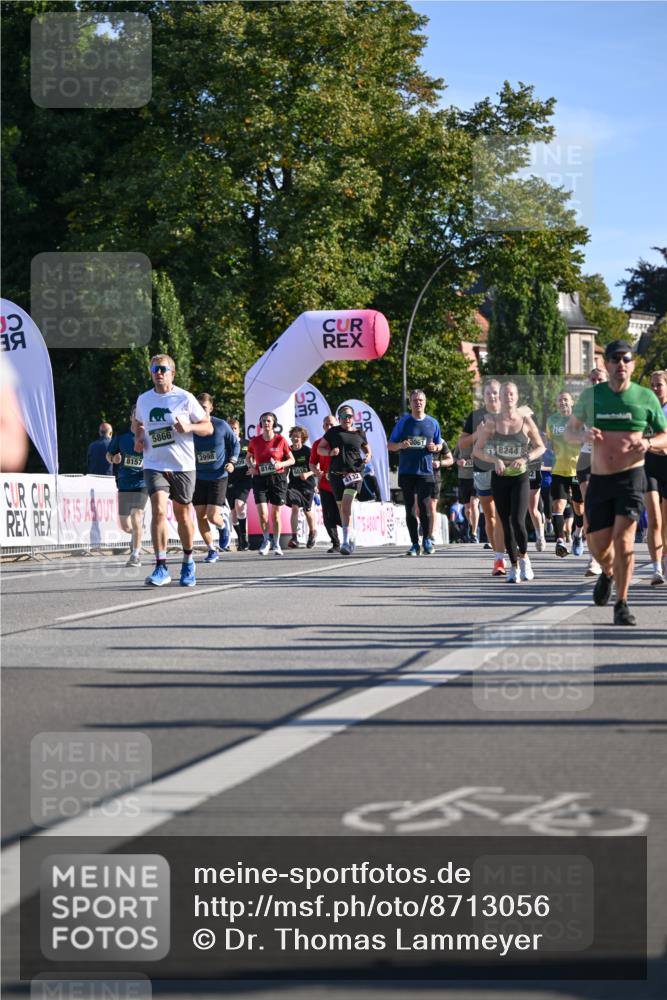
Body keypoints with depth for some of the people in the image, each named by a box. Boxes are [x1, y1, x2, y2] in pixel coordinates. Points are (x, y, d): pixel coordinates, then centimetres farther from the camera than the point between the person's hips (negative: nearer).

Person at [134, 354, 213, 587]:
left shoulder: (185, 398, -2)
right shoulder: (143, 399, 7)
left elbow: (208, 427, 2)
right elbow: (138, 423, 27)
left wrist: (189, 427, -17)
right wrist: (138, 438, 6)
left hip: (183, 466, -1)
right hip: (154, 465, 1)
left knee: (182, 515, 9)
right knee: (159, 510, -18)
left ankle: (188, 562, 30)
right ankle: (161, 567, -17)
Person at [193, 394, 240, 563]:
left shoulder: (221, 426, -7)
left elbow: (235, 444, 7)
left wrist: (232, 462, -7)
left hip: (218, 477, -2)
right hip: (199, 477, 2)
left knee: (212, 516, -11)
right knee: (200, 516, 1)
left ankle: (223, 527, 26)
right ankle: (211, 550, 18)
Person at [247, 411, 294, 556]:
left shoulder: (280, 440, -3)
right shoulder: (255, 441, 1)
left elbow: (292, 459, 5)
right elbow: (249, 457, 17)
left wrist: (281, 464, -14)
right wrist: (251, 466, -4)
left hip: (277, 478, -1)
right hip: (260, 479, 1)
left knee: (275, 514, 5)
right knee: (262, 514, -9)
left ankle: (276, 544, 20)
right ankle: (266, 540, 14)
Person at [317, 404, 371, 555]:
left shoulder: (360, 433, 10)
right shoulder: (333, 432, 9)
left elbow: (367, 448, 25)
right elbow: (319, 449, 11)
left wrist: (368, 456, 2)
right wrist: (330, 452, -9)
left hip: (355, 472, -2)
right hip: (336, 473, 2)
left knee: (346, 505, -19)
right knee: (341, 508, 7)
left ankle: (346, 542, -25)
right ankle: (350, 538, 26)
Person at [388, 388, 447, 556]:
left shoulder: (432, 423, 9)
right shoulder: (404, 421, 5)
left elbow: (440, 445, 18)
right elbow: (390, 445, 7)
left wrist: (435, 448, -6)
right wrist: (401, 445, -15)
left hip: (425, 471, 0)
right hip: (406, 471, 0)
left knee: (424, 506, -11)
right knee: (410, 509, 2)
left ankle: (427, 540, 6)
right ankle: (415, 544, 9)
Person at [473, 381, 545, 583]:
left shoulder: (525, 421, -1)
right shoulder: (491, 421, 0)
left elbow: (540, 447, 7)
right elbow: (477, 450, 3)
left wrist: (526, 459, -11)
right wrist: (495, 459, -13)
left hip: (520, 477, -1)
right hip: (499, 478, 1)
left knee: (518, 521, -15)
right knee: (506, 524, 4)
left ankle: (524, 557, 10)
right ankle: (514, 566, 17)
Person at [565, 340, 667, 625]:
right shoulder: (590, 395, 3)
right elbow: (569, 431, 13)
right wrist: (583, 435, -11)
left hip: (631, 476, -2)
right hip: (599, 479, 2)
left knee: (623, 539, -14)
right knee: (598, 545, 5)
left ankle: (621, 605, -3)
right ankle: (608, 573, 41)